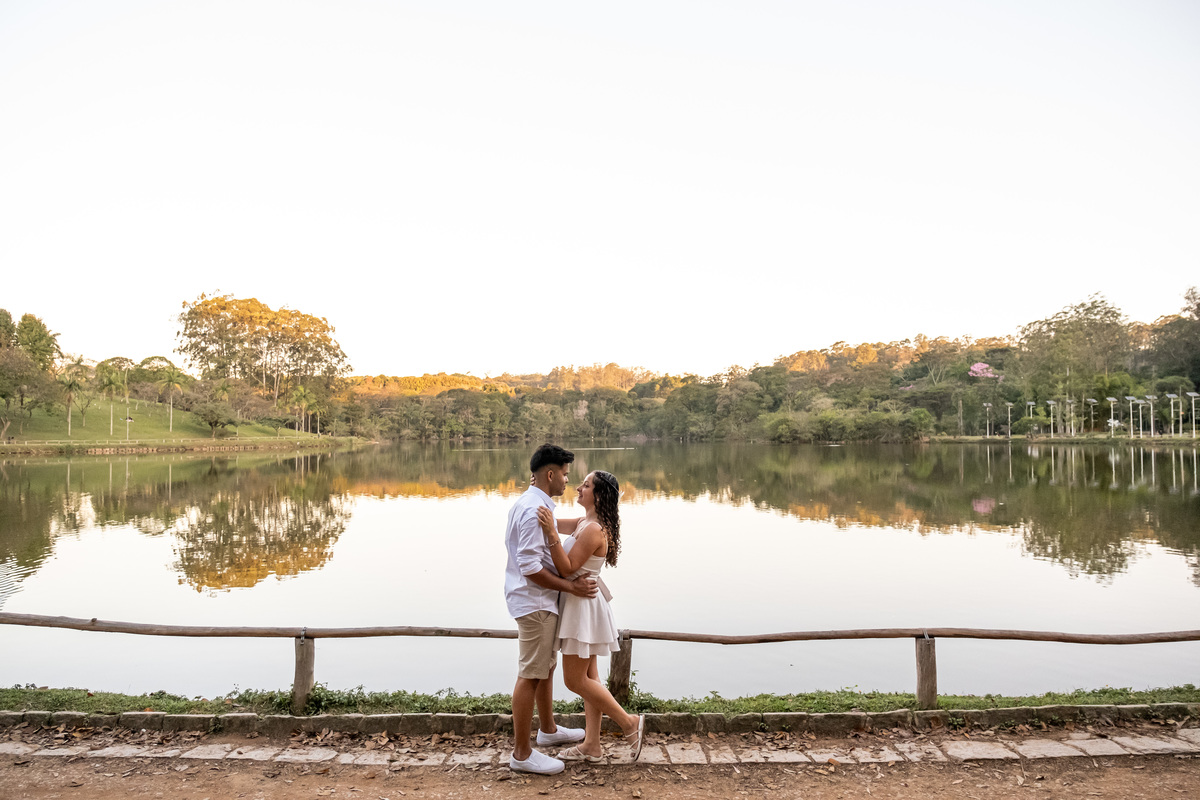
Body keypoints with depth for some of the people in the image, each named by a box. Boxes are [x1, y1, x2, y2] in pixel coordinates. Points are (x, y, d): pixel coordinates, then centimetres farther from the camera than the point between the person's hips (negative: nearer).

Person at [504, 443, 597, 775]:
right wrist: (571, 586, -21)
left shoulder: (526, 503, 11)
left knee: (546, 667, 23)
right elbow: (531, 567, -27)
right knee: (531, 675, -3)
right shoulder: (535, 510, -23)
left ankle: (548, 729, 39)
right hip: (535, 603, -11)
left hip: (538, 601, 11)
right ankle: (521, 753, 7)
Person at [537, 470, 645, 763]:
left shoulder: (593, 529, -22)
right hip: (578, 604, 10)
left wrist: (551, 534, -31)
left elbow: (567, 568, -23)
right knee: (587, 678, 13)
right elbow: (552, 523, 18)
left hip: (584, 604, -10)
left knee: (575, 680, -1)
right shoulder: (583, 523, 8)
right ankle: (592, 745, 22)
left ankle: (630, 722, 9)